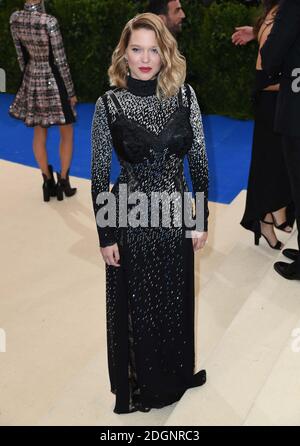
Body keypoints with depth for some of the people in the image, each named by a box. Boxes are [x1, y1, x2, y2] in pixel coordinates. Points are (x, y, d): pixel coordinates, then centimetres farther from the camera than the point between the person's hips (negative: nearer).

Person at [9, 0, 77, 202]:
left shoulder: (15, 19, -6)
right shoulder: (49, 22, -23)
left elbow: (21, 56, 5)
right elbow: (61, 62, -18)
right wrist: (71, 92, -7)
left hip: (33, 81, 5)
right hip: (54, 82, -5)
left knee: (39, 134, 15)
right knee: (67, 132, 14)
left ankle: (48, 183, 22)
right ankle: (63, 182, 17)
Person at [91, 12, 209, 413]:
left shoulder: (184, 95, -5)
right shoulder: (109, 104, -11)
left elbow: (199, 161, 1)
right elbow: (99, 176, -7)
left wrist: (202, 219, 1)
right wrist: (106, 235, -6)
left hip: (176, 217, 3)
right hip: (131, 220, -2)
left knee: (177, 299, 19)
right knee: (136, 304, 14)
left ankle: (176, 374, 46)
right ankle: (139, 383, 39)